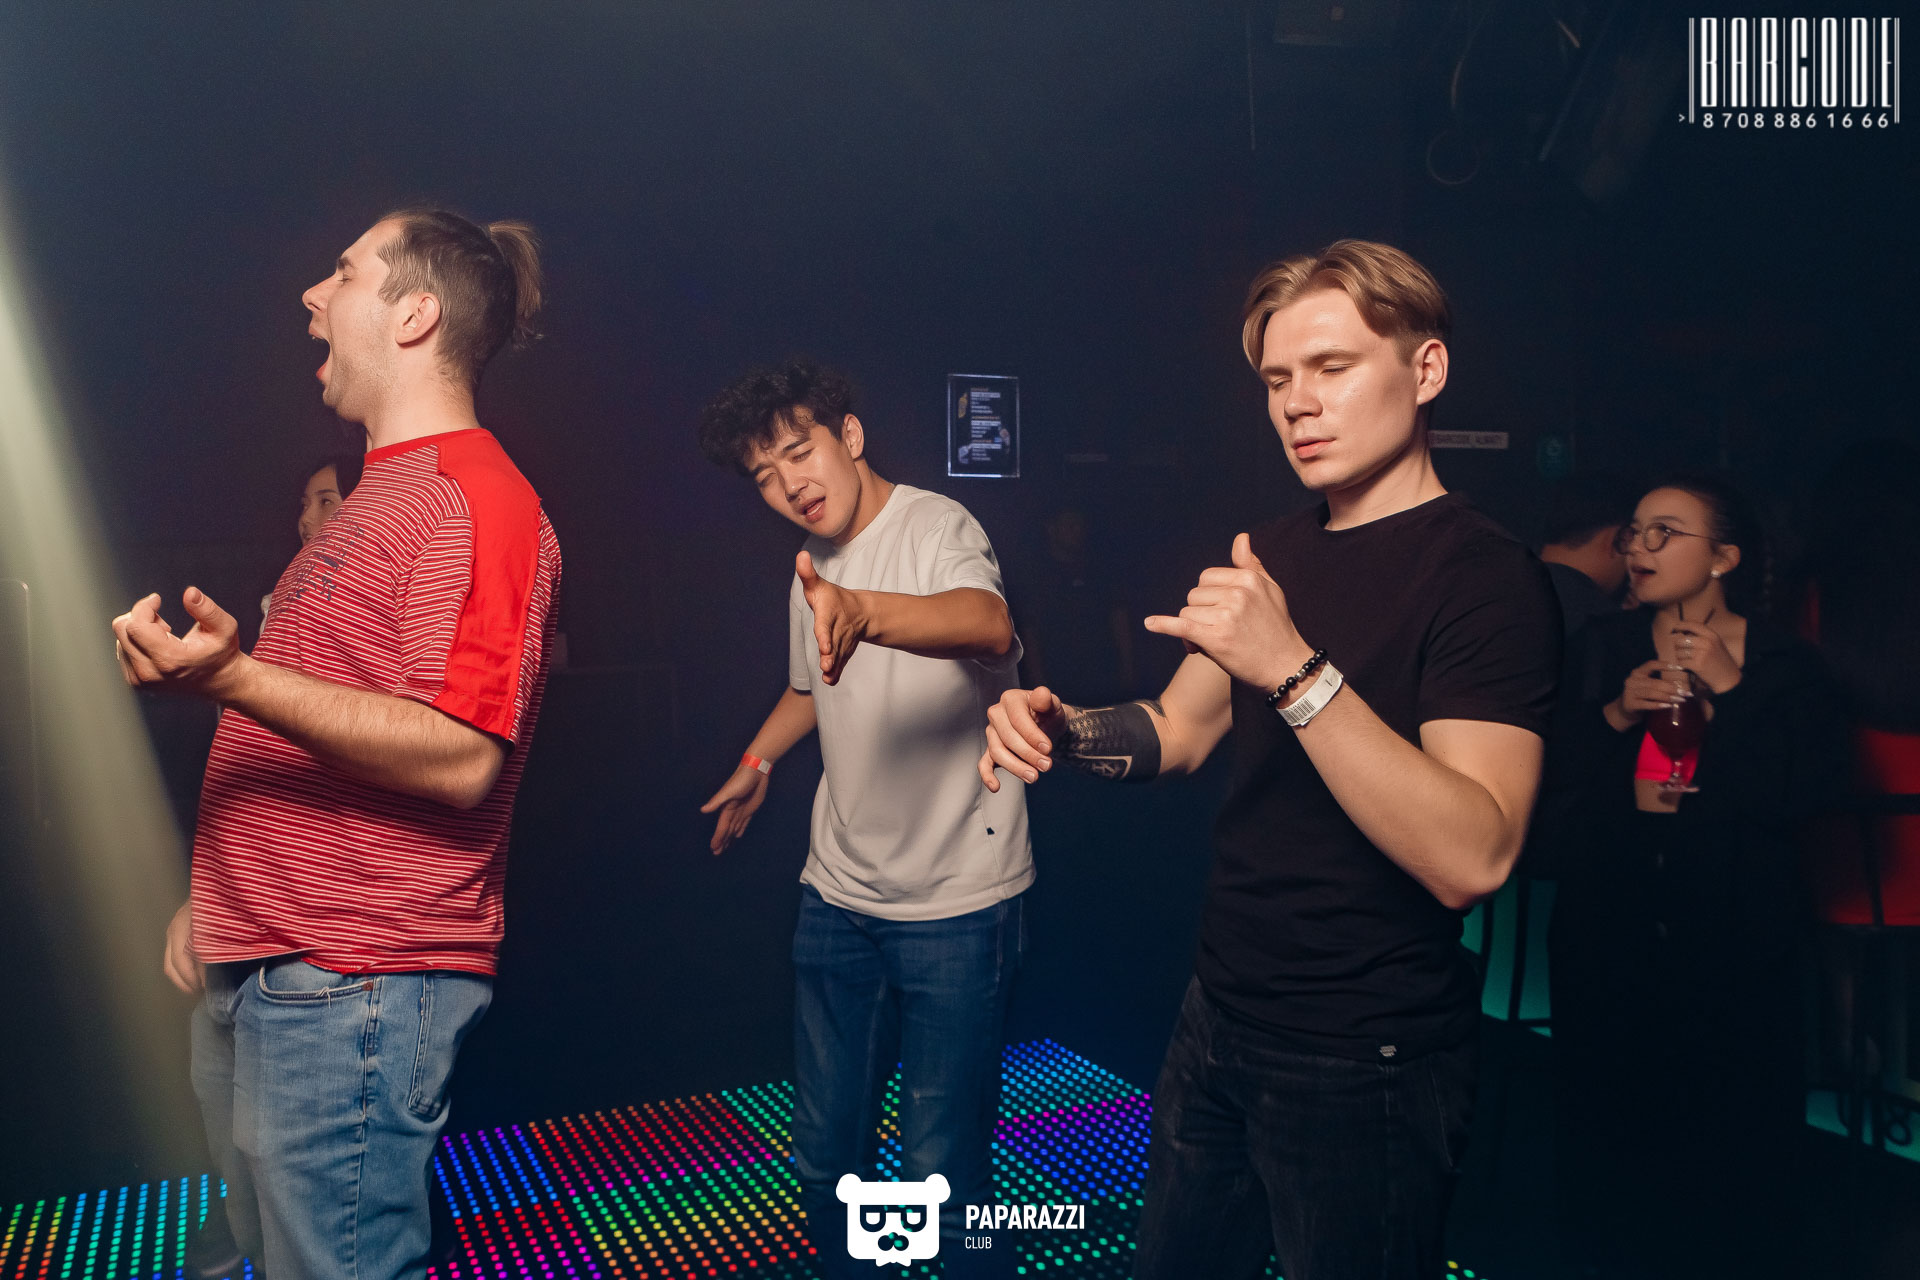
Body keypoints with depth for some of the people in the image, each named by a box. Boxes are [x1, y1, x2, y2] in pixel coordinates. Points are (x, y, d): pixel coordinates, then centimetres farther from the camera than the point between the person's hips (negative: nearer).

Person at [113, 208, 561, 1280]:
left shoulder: (477, 501, -16)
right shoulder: (382, 492, 17)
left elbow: (458, 761, -25)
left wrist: (233, 679, -30)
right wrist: (216, 899, 21)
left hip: (353, 989, -10)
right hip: (249, 977, 10)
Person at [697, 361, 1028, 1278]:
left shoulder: (936, 526, -13)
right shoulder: (813, 569, 11)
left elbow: (987, 625, -37)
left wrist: (862, 613, -52)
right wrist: (755, 764, 32)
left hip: (957, 902, -7)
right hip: (839, 895, 7)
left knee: (941, 1177, -6)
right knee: (823, 1150, 16)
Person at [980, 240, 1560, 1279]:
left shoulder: (1487, 577, -18)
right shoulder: (1277, 551, 7)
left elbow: (1470, 859, -29)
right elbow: (1179, 731, 13)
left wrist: (1294, 668, -36)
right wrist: (1063, 730, -8)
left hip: (1363, 1070, -7)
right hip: (1219, 1018, 7)